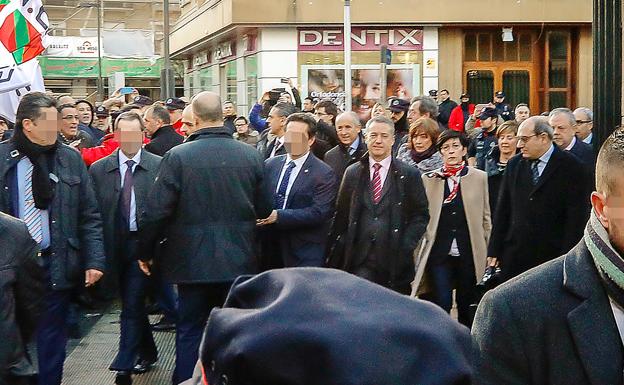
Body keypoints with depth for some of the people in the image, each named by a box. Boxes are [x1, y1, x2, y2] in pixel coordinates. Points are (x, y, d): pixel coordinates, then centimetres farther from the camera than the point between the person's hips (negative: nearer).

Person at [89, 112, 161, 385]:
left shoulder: (159, 166, -5)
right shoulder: (99, 169, 2)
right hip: (115, 246, 4)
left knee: (132, 305, -7)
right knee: (132, 303, 16)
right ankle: (147, 352, 35)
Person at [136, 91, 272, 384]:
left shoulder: (178, 156, -13)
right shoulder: (251, 156, -5)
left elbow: (156, 211, -13)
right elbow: (264, 209, 1)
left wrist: (144, 251, 1)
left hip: (193, 260, -2)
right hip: (239, 260, 2)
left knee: (190, 330, 10)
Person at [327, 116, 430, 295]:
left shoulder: (409, 174, 3)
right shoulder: (352, 173, 9)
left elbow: (421, 215, 4)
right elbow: (341, 214, 11)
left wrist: (406, 246, -8)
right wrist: (334, 256, 6)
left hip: (395, 261, -1)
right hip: (360, 260, 1)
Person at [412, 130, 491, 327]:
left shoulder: (479, 177, 5)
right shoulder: (428, 179, 4)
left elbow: (486, 217, 9)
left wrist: (488, 251, 7)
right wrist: (419, 252, 3)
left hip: (469, 253, 1)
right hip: (439, 252, -1)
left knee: (467, 307, 9)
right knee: (440, 304, -6)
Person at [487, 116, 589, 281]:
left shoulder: (571, 167, -4)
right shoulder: (514, 165, 10)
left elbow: (576, 217, -7)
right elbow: (502, 210, 11)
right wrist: (494, 250, 7)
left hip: (552, 255, -4)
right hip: (514, 254, 4)